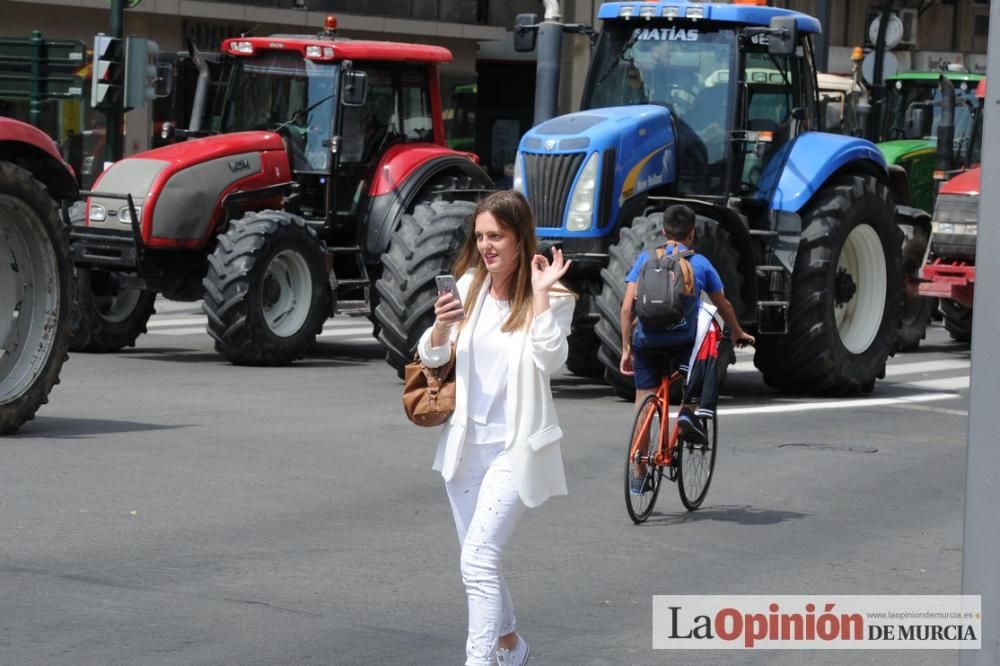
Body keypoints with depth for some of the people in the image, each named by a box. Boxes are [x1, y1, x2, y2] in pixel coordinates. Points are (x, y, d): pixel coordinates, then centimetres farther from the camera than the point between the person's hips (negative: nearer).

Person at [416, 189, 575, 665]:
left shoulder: (551, 299, -11)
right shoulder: (469, 286, 2)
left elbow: (550, 360, -26)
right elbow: (431, 357, 3)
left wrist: (540, 294, -28)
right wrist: (441, 326, -18)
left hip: (514, 447, -6)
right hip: (466, 443, 6)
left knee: (478, 561, -19)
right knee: (479, 562, 17)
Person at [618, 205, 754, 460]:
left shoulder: (645, 259, 10)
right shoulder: (700, 263, 9)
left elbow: (627, 307, 4)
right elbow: (724, 306, 23)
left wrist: (626, 349, 12)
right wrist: (738, 333, 41)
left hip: (646, 342, 2)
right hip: (682, 341, -2)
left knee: (643, 406, 11)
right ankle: (692, 410, 9)